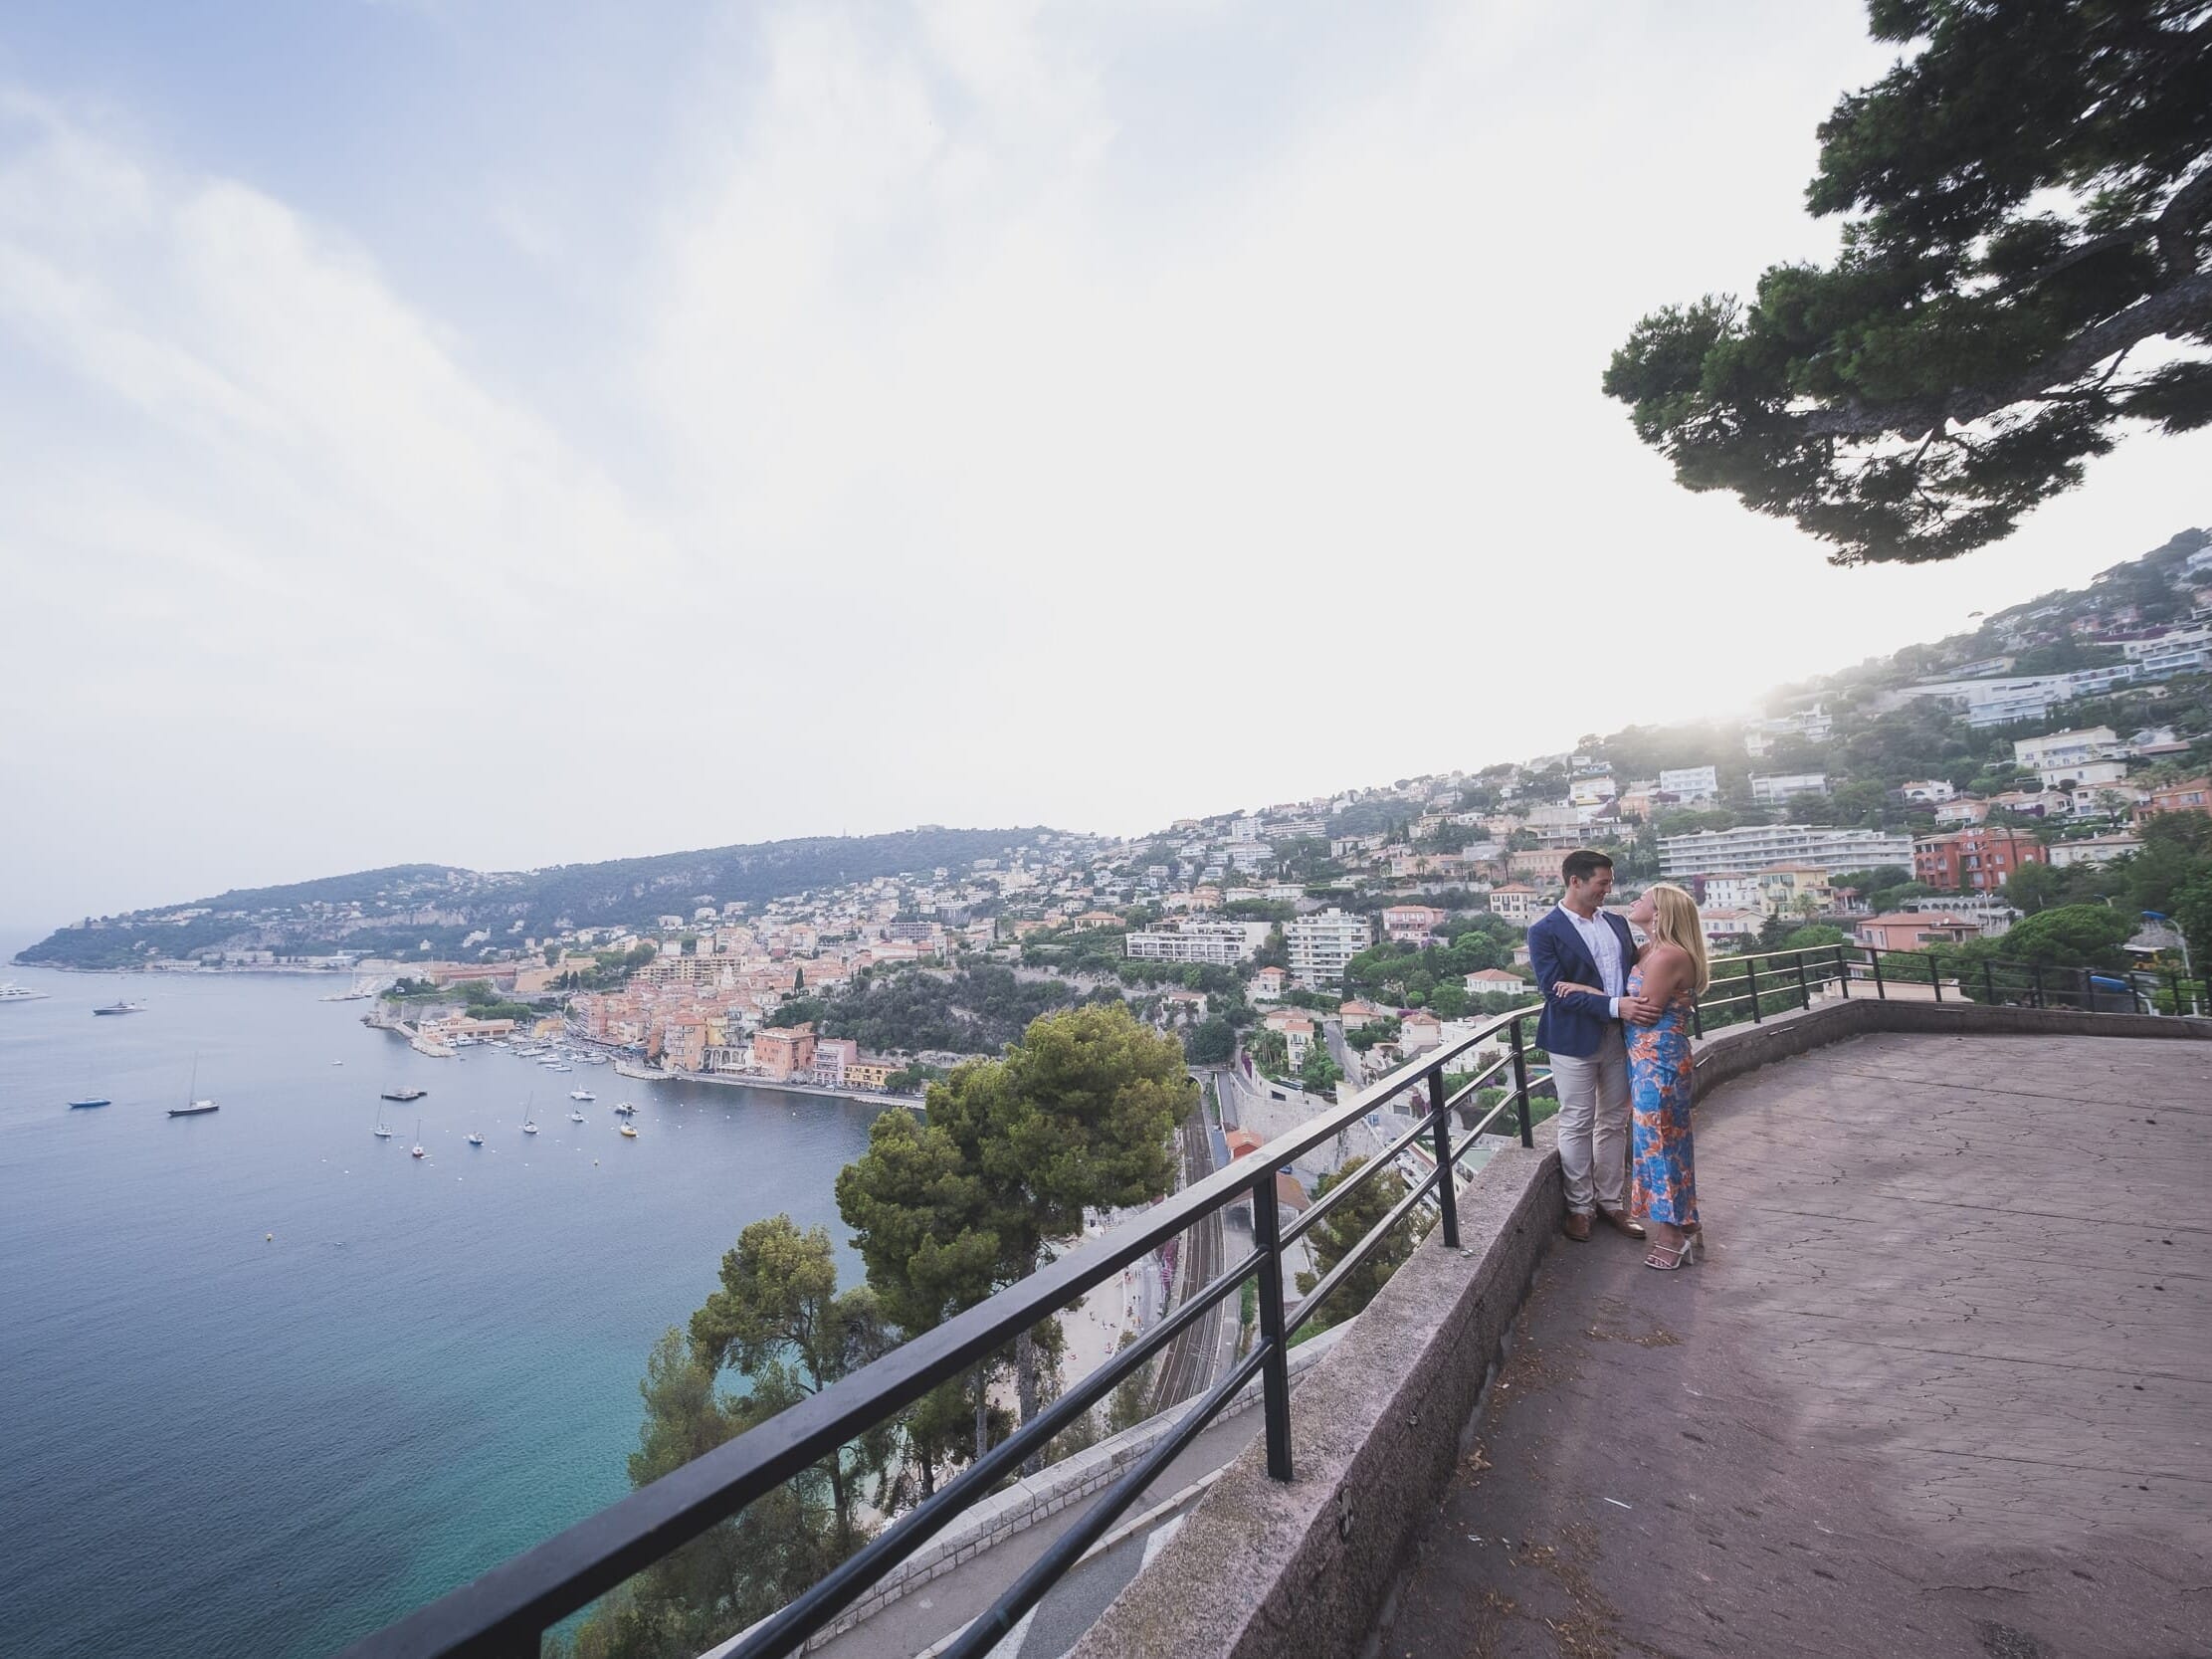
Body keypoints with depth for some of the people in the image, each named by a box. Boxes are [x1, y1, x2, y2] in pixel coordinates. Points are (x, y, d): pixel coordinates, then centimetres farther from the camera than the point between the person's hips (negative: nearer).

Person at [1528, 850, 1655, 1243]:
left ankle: (1611, 1202, 29)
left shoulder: (1617, 923, 10)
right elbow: (1554, 990, -16)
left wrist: (1586, 990, -11)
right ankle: (1578, 1207, 19)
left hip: (1619, 1036, 6)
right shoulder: (1545, 931, -10)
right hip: (1575, 1039, -6)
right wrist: (1614, 1005, -26)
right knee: (1577, 1126, 5)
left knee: (1614, 1123, 15)